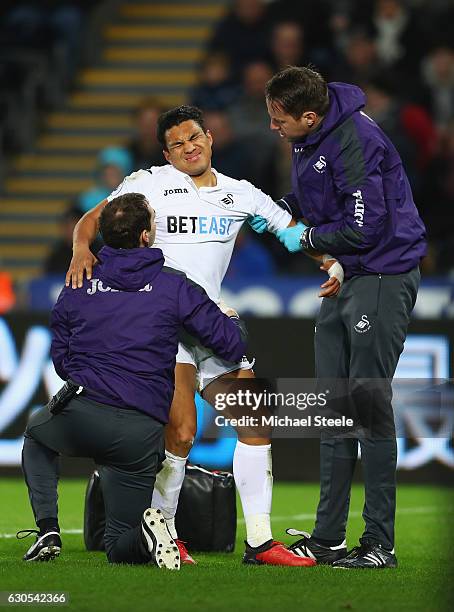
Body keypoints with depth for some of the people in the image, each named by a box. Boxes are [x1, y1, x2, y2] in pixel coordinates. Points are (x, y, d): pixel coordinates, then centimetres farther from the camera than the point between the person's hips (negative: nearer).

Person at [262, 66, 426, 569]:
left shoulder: (355, 144, -23)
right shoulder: (306, 138, 6)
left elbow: (365, 230, -23)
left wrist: (305, 238, -9)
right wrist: (282, 208, 4)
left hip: (383, 276, -10)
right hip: (342, 278, 10)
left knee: (369, 403, -10)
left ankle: (380, 544, -7)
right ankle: (327, 537, 15)